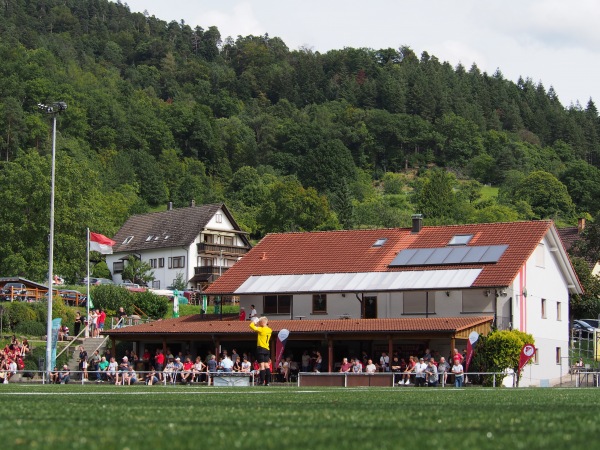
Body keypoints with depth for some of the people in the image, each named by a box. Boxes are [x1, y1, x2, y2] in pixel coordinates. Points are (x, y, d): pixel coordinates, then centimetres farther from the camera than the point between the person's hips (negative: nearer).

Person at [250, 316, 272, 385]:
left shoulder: (261, 329, -12)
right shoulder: (269, 330, 9)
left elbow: (251, 326, -11)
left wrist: (253, 322, 7)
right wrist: (258, 325, 20)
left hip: (261, 348, -7)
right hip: (267, 349, 7)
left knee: (262, 365, -9)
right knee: (266, 365, 7)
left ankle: (262, 381, -11)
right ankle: (267, 382, 5)